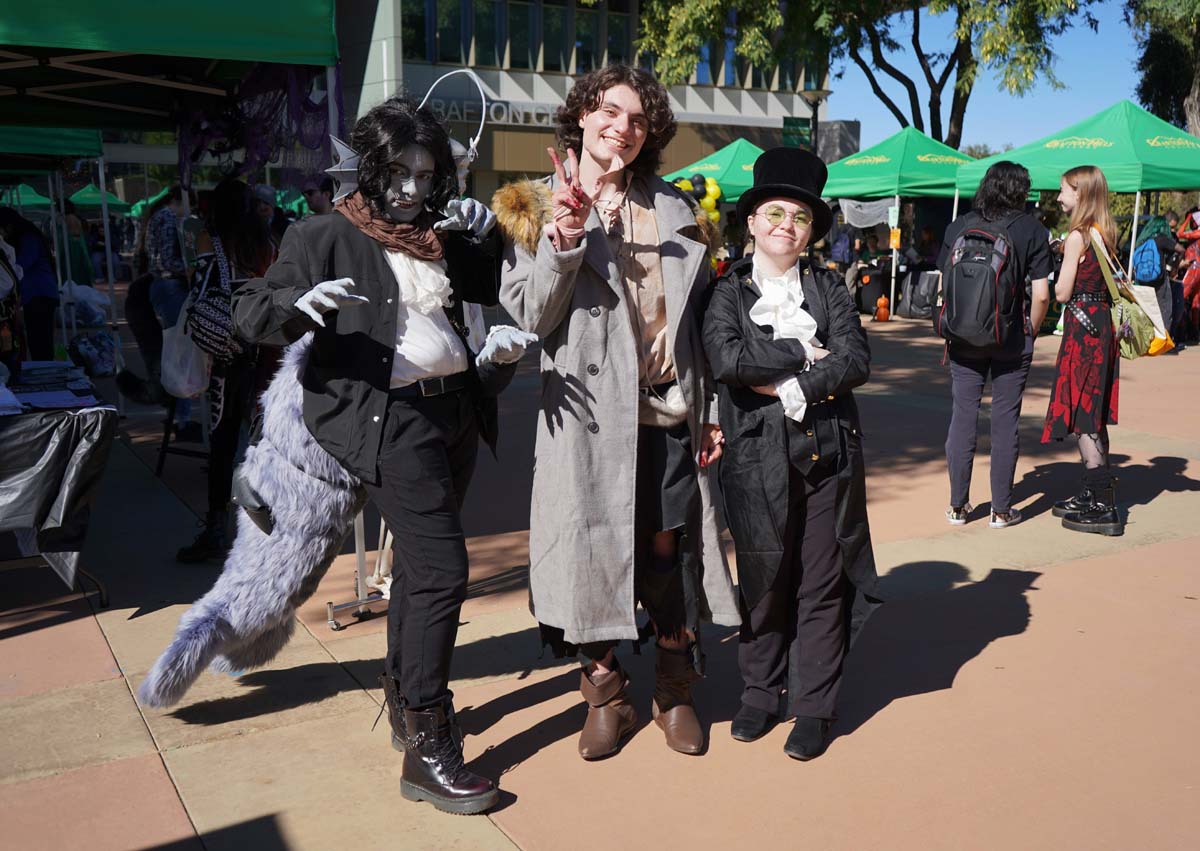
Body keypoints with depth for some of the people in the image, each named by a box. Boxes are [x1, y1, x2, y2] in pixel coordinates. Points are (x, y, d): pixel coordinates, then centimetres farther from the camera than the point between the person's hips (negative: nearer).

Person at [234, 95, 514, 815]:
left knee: (419, 564, 18)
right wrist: (299, 304, -31)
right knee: (442, 570, -14)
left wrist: (486, 235, 8)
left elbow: (495, 290, 27)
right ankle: (427, 752, -5)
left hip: (454, 410, 8)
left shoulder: (437, 238, 14)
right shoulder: (329, 237, -5)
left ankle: (406, 705, 35)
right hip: (390, 420, -8)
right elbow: (249, 312, -9)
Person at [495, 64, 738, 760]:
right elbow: (528, 316, -6)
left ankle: (675, 693, 25)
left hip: (670, 413, 2)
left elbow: (704, 316, 13)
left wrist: (712, 408, 10)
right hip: (588, 412, -2)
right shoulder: (538, 209, 4)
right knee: (594, 549, 4)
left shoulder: (674, 210, 13)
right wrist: (562, 238, -19)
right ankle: (607, 695, 23)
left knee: (669, 547, 6)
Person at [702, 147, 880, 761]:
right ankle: (761, 694, 27)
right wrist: (804, 353, -11)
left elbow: (857, 361, -5)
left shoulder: (828, 286, 8)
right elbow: (727, 358, -16)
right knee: (763, 582, 9)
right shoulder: (729, 291, 2)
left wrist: (791, 387, -15)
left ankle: (815, 707, 20)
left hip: (828, 455, 2)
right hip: (759, 460, -1)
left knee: (823, 584, 6)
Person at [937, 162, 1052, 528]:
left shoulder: (958, 226, 3)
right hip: (1012, 340, -2)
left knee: (962, 417, 8)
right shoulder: (1032, 230, -3)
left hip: (964, 337, 2)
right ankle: (1001, 509, 12)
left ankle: (958, 506, 14)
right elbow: (1041, 295, -8)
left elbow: (943, 285, 5)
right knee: (1005, 420, 6)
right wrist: (1031, 332, 7)